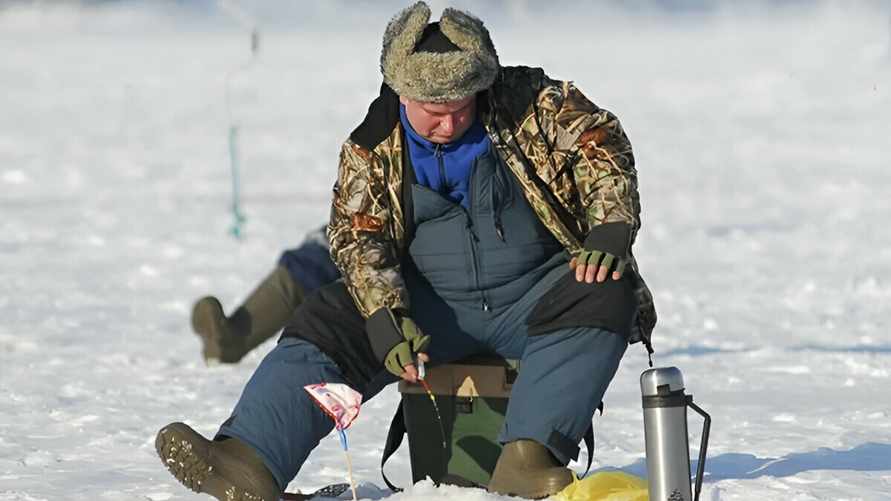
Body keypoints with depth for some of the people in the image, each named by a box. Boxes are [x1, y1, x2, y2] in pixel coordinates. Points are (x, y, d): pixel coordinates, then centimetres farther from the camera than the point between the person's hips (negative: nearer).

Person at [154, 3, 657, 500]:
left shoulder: (530, 103, -8)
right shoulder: (374, 148, -3)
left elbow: (602, 143, -6)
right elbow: (356, 236, -7)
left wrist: (609, 236, -20)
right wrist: (387, 320, -23)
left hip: (534, 296, -2)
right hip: (431, 306, 2)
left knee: (604, 296, -32)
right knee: (326, 326, -17)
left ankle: (527, 457, -39)